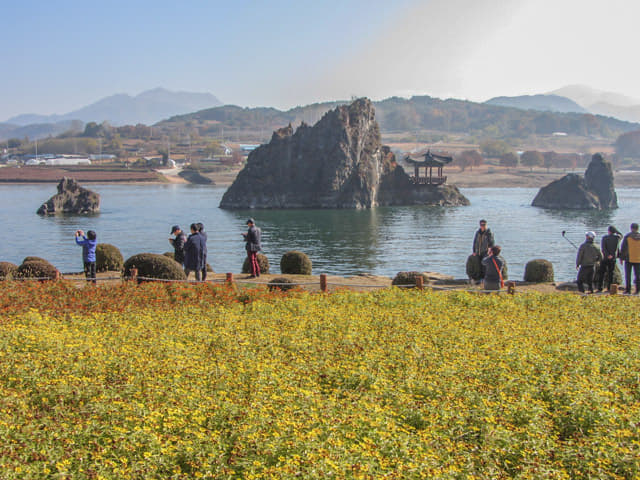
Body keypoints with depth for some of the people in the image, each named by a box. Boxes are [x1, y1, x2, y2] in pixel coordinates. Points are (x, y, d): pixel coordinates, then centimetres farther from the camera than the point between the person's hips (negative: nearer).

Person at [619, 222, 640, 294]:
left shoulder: (627, 236, -3)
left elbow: (623, 248, -3)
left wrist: (621, 258, 3)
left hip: (629, 259, -2)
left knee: (628, 275, 4)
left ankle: (628, 289, 1)